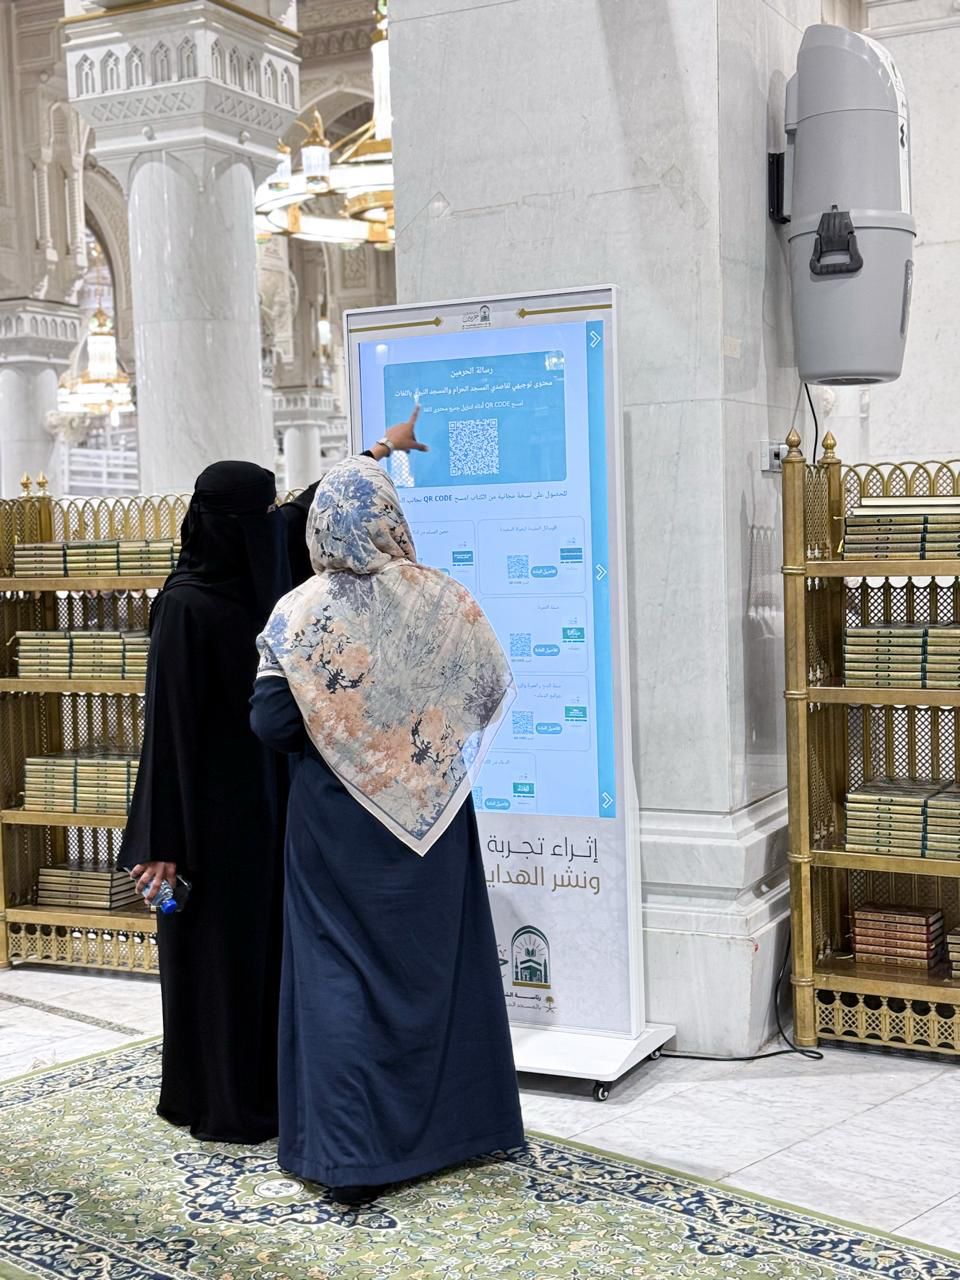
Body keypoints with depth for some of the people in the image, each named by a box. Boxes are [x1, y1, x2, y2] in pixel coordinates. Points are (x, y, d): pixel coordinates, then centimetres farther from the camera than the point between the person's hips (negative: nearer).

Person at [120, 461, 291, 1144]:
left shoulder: (252, 596, 6)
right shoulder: (188, 605, -17)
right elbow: (169, 724, -19)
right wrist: (162, 841, -19)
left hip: (263, 805, 8)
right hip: (215, 813, -8)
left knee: (264, 945, 15)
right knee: (215, 953, 4)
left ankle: (262, 1088, 28)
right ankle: (220, 1105, 17)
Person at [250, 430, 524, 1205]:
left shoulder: (299, 614, -12)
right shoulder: (444, 601, -7)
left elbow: (271, 723, -12)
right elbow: (492, 696, 0)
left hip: (337, 818, -2)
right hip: (432, 815, 2)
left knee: (339, 974, 5)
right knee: (433, 961, 15)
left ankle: (348, 1156, 4)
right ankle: (451, 1125, 27)